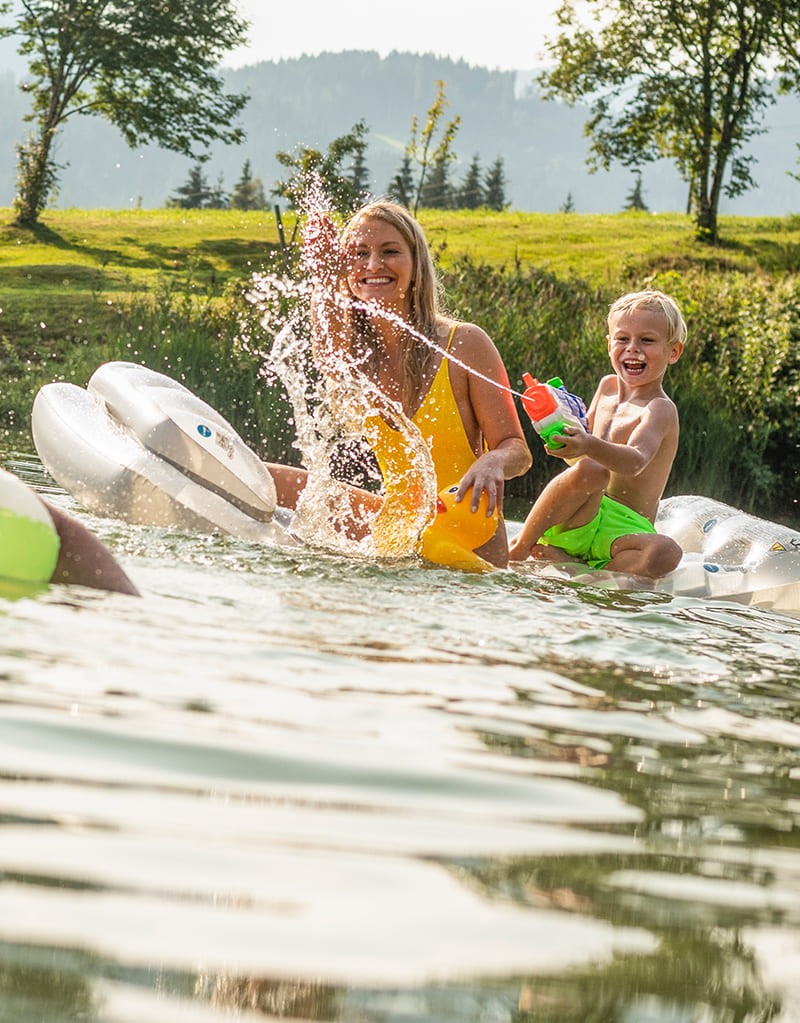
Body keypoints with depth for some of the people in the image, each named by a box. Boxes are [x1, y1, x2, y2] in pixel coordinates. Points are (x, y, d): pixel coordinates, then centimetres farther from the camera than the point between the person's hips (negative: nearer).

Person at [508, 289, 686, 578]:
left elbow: (635, 461, -29)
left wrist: (590, 446, -49)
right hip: (580, 522, 4)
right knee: (590, 470, -30)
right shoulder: (608, 387, 11)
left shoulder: (660, 409, -9)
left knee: (666, 554, -36)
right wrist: (568, 433, -3)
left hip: (625, 529, -4)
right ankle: (521, 545, -20)